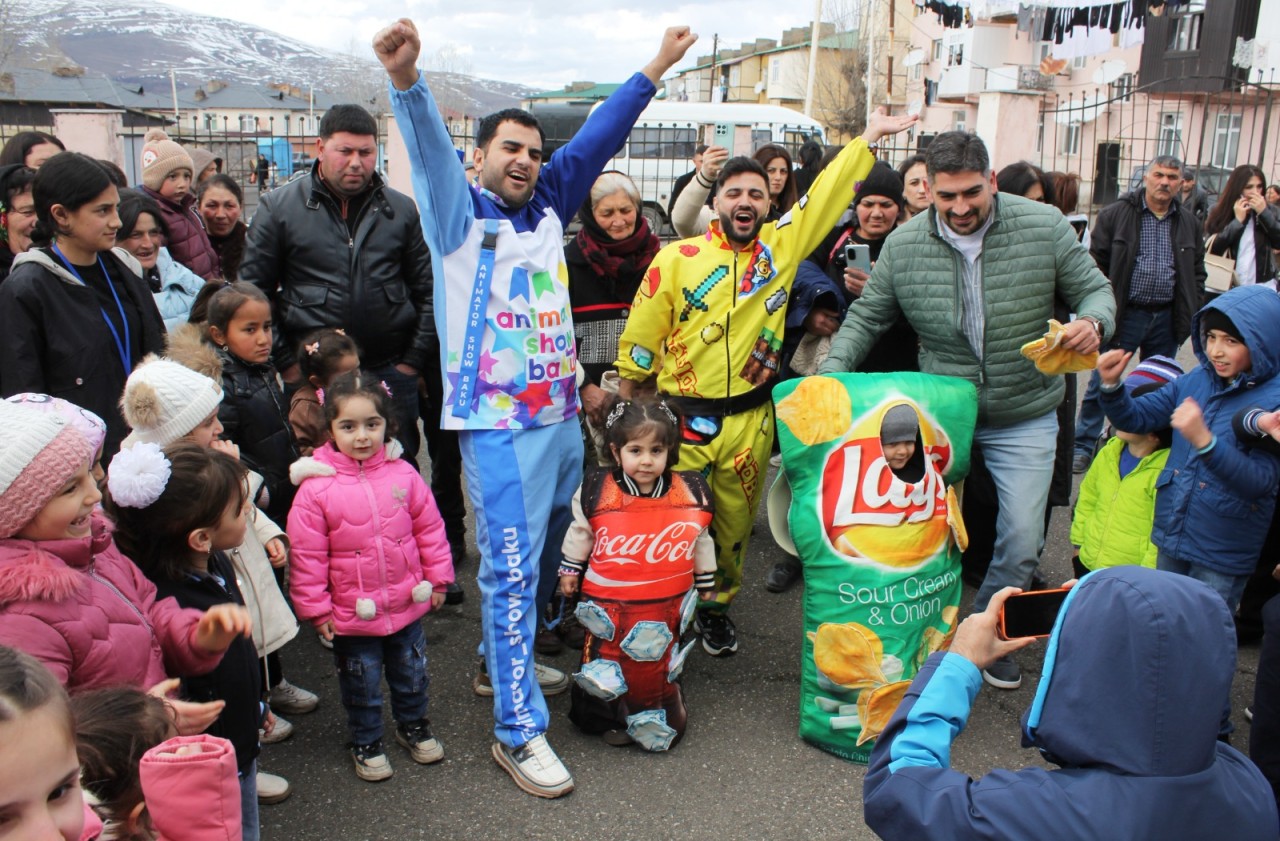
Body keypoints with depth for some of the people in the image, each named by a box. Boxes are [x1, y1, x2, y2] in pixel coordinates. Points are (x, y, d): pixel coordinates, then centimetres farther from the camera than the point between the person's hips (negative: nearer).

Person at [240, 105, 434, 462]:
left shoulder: (402, 210, 7)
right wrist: (285, 362, -2)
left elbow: (426, 289, 9)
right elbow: (254, 292, 2)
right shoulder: (278, 208, 1)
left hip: (391, 371, 1)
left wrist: (413, 359, 2)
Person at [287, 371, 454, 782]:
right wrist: (315, 607, -8)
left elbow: (429, 528, 3)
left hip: (407, 603, 3)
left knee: (411, 672, 21)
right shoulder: (316, 487, -16)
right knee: (362, 683, 14)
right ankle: (365, 742, 37)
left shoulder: (403, 473, -8)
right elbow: (307, 555, -11)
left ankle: (414, 725, 46)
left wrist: (437, 578, 6)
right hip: (352, 613, -3)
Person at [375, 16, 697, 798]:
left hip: (561, 416, 7)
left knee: (542, 559, 17)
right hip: (498, 425, -7)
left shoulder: (546, 209, 12)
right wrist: (408, 80, -39)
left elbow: (594, 141, 13)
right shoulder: (459, 213, -3)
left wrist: (654, 69, 15)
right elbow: (430, 149, -21)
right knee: (511, 569, -6)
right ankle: (519, 732, 3)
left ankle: (502, 662, 39)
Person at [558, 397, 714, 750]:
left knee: (659, 664, 18)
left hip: (666, 605, 1)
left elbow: (701, 541, 5)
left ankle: (658, 718, 40)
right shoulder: (597, 490, -13)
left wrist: (705, 581, 15)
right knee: (608, 661, 12)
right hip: (609, 604, -1)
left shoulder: (690, 493, -10)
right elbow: (580, 533, 5)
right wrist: (570, 569, 12)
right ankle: (610, 717, 36)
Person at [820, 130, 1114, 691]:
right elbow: (866, 318, 1)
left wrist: (1092, 321, -25)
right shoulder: (904, 245, -9)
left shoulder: (1044, 227, -12)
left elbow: (1095, 289, -2)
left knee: (1022, 540, 3)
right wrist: (832, 372, -14)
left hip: (1024, 416, 0)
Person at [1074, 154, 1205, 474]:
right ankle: (1083, 446, 11)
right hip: (1125, 315, -4)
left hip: (1167, 319, 4)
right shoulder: (1116, 214, -3)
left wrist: (1191, 314, 6)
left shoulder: (1189, 224, 10)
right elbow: (1096, 263, -4)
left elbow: (1197, 272, 16)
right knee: (1102, 382, 1)